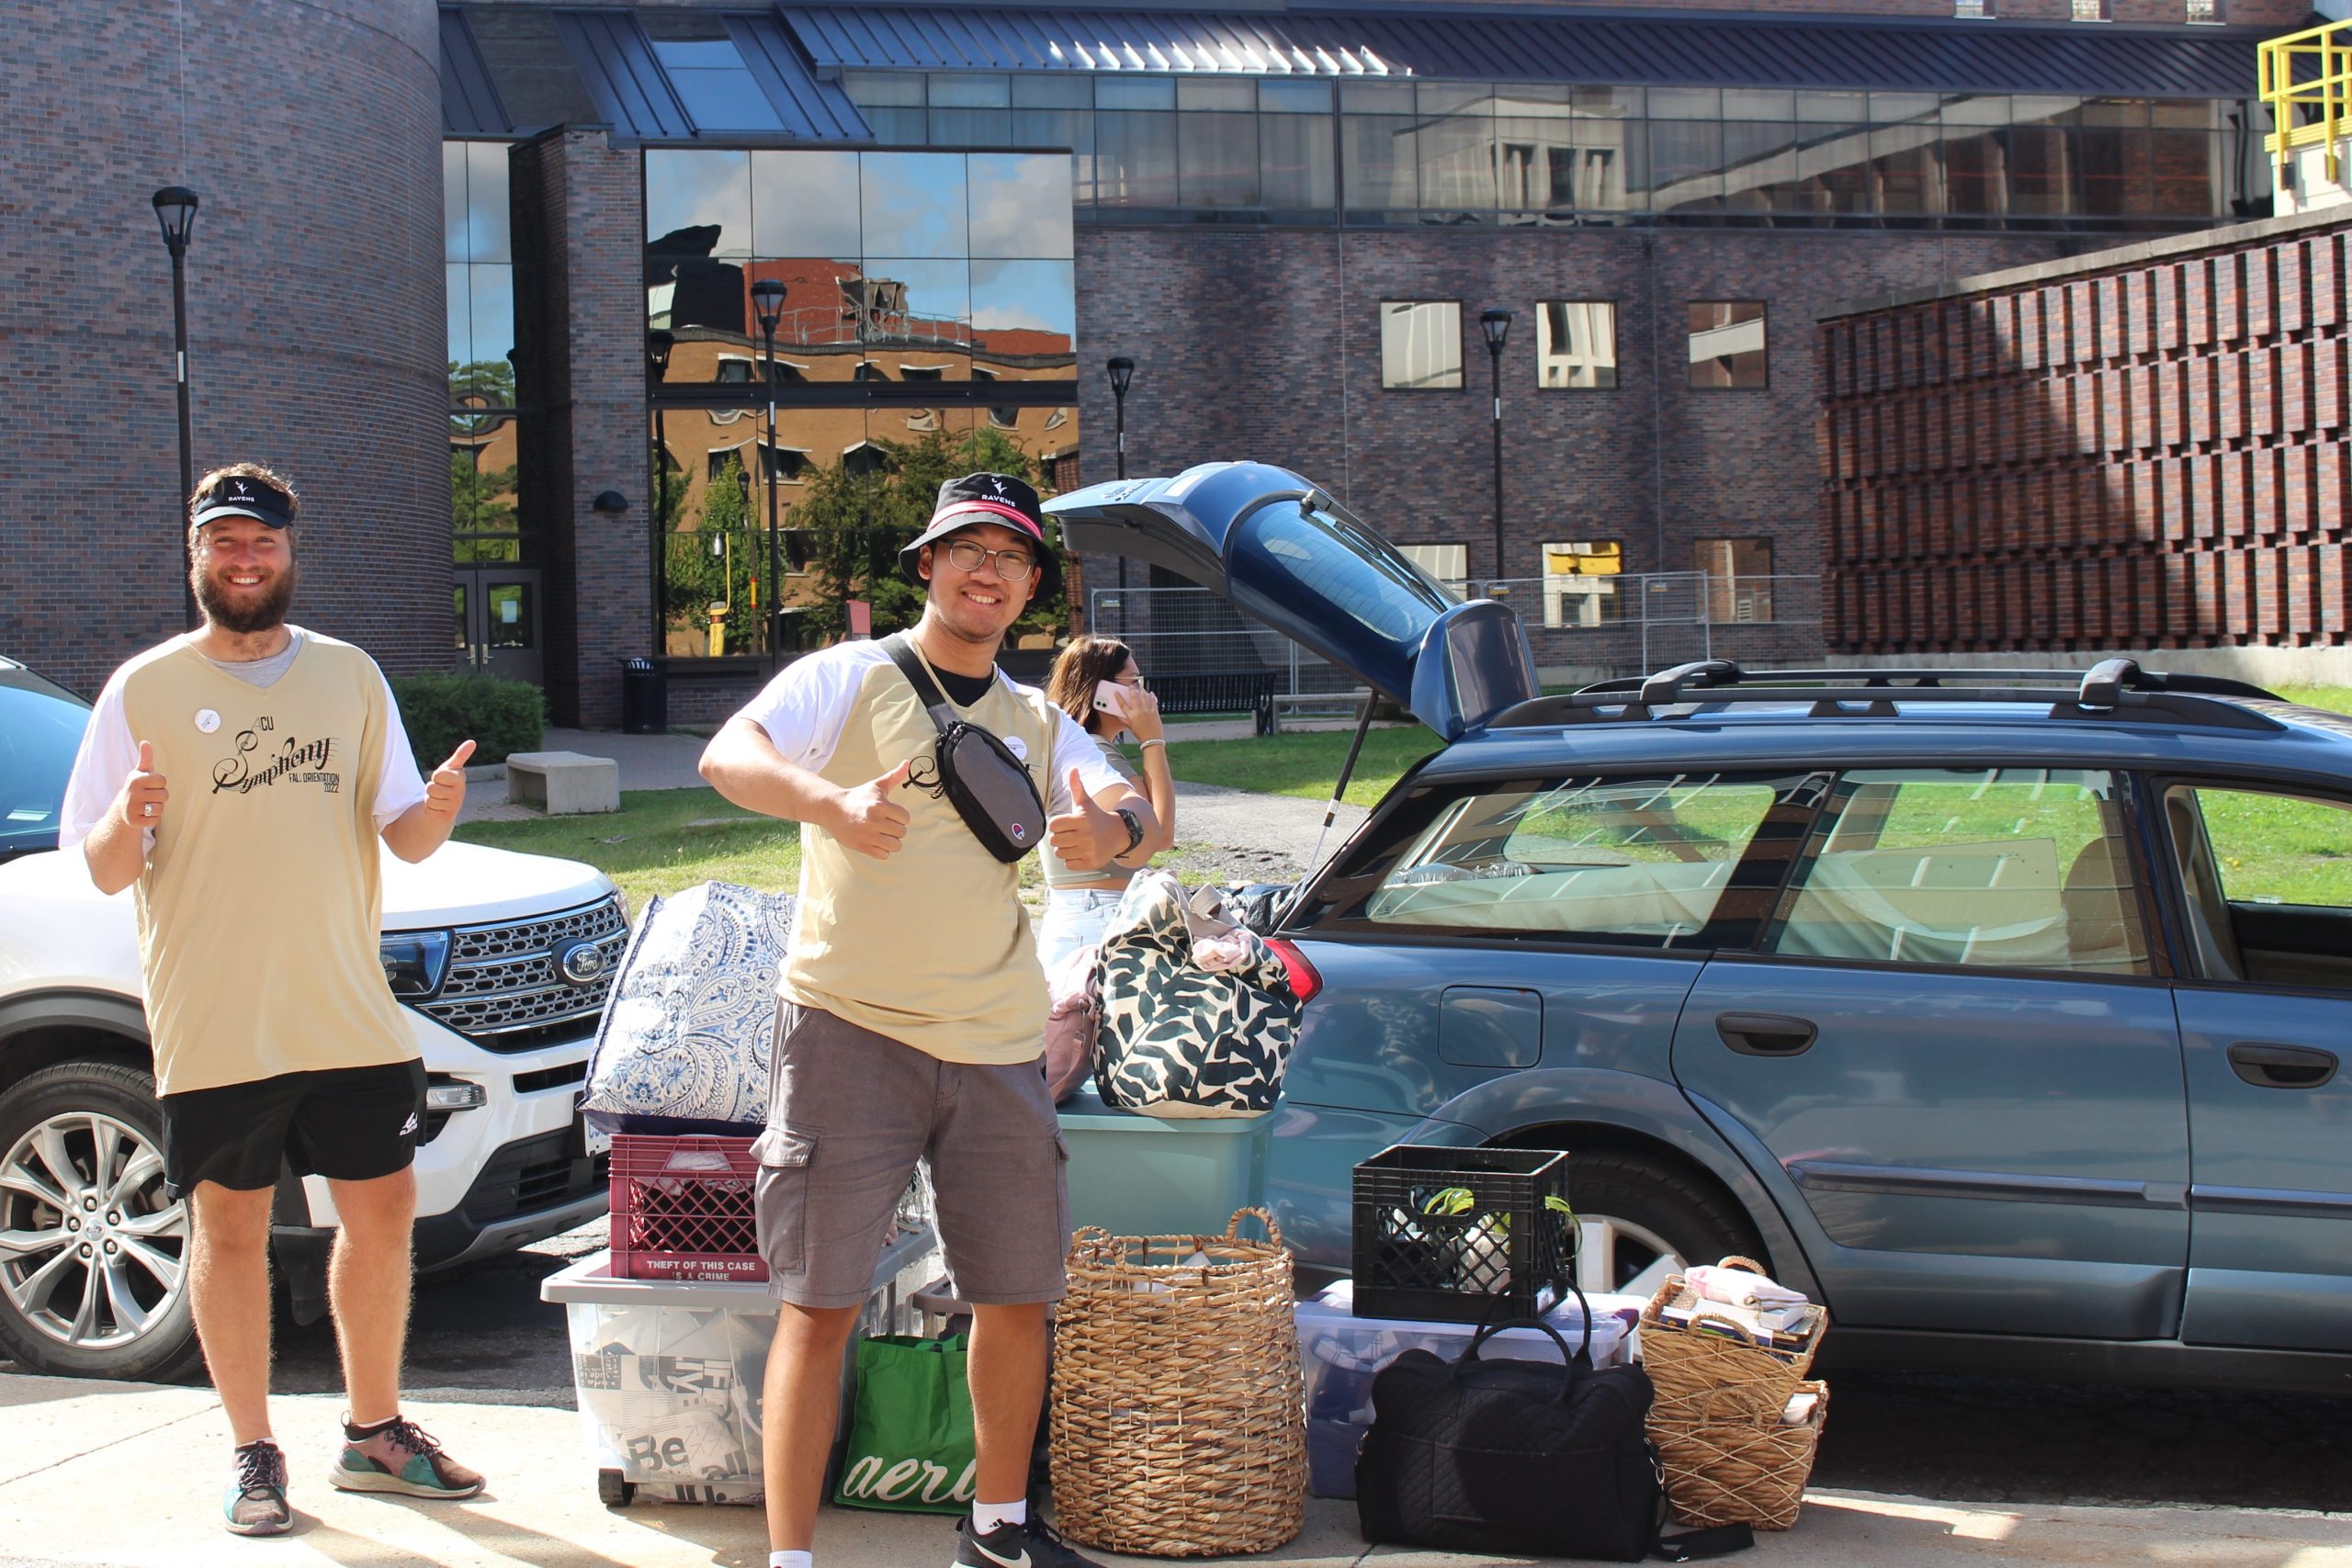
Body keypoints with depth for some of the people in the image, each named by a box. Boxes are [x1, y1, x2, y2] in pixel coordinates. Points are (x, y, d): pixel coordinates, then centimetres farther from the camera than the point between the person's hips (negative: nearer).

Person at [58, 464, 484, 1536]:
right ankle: (253, 1454, 15)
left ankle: (374, 1432, 23)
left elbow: (400, 833, 10)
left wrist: (436, 813, -13)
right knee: (230, 1229, 4)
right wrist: (129, 823, -24)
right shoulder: (144, 690, 0)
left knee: (381, 1214, 7)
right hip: (213, 1026, -3)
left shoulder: (350, 677, 9)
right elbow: (102, 869, -2)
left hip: (350, 1014, 3)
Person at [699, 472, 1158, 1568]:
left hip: (996, 1046, 5)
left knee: (1018, 1297, 10)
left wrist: (1111, 828, -25)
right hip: (849, 1031, -5)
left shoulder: (1040, 725, 14)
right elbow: (727, 755, -15)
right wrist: (831, 801, -35)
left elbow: (1136, 816, 0)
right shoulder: (849, 680, 1)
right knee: (820, 1303, -6)